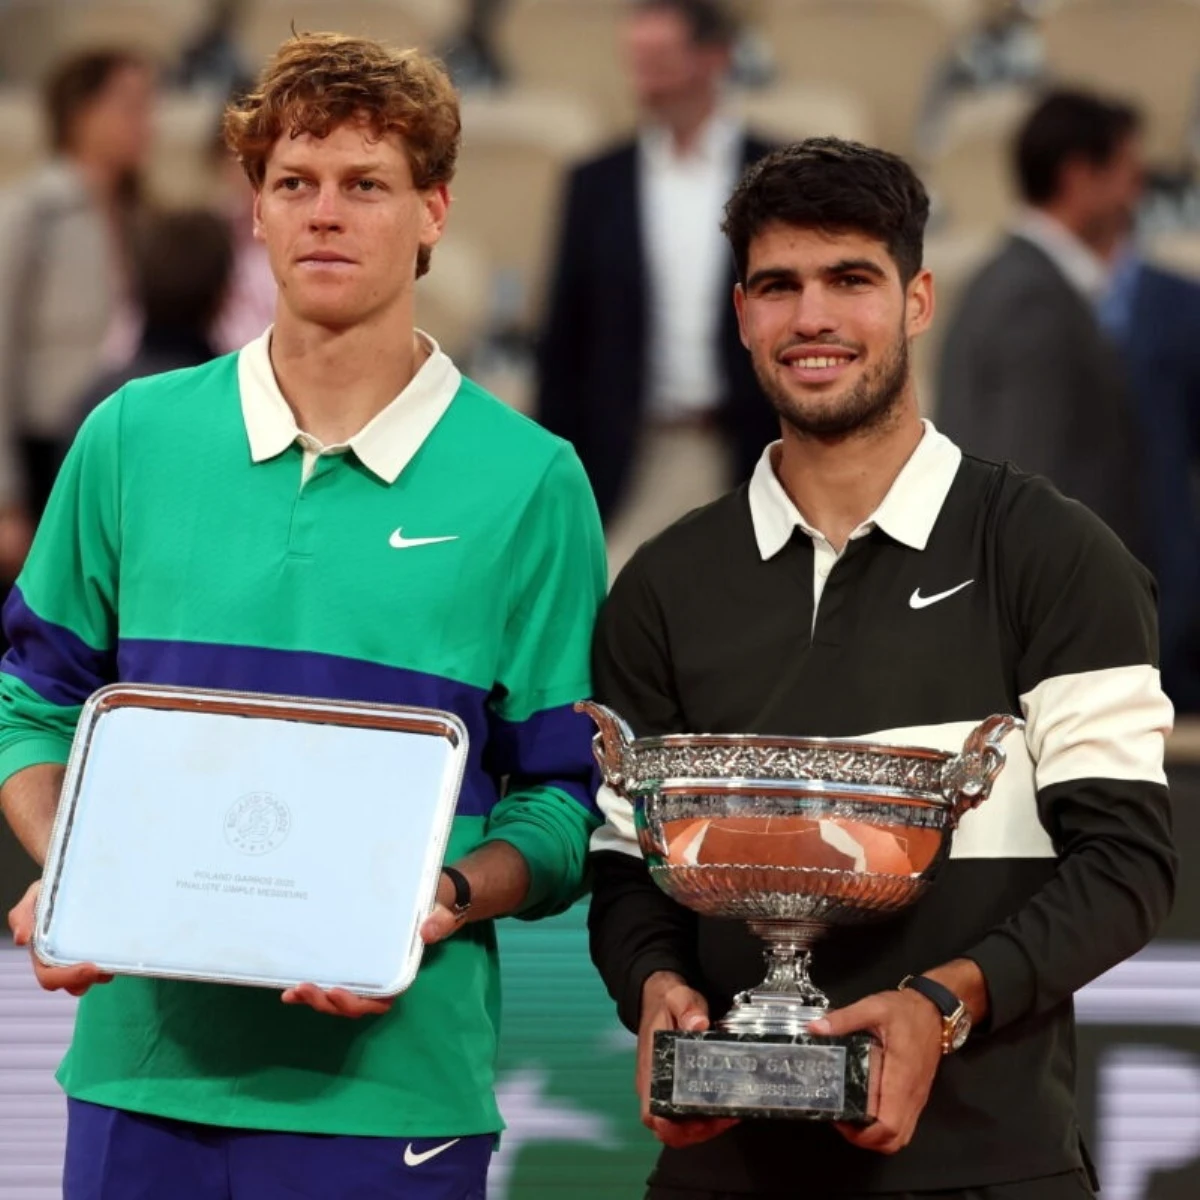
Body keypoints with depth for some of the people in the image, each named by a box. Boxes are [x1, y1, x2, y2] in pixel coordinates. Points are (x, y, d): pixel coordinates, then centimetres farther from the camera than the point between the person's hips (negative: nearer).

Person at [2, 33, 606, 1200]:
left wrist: (447, 904, -16)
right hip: (142, 1055, 2)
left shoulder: (527, 481, 1)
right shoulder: (134, 438, 8)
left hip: (391, 1075, -2)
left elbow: (564, 796, 2)